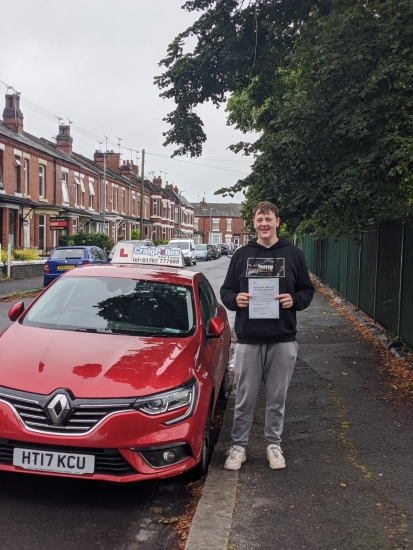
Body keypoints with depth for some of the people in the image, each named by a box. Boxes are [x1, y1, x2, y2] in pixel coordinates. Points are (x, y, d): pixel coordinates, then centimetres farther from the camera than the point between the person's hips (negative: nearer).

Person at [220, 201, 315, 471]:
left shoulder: (293, 254, 3)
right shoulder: (242, 254, 5)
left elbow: (308, 290, 6)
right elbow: (226, 290, 9)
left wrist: (295, 300, -15)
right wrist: (235, 299, -13)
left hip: (283, 340, 0)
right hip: (248, 340, 0)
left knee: (277, 398, 11)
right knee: (245, 398, 8)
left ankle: (274, 445, 28)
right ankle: (238, 446, 22)